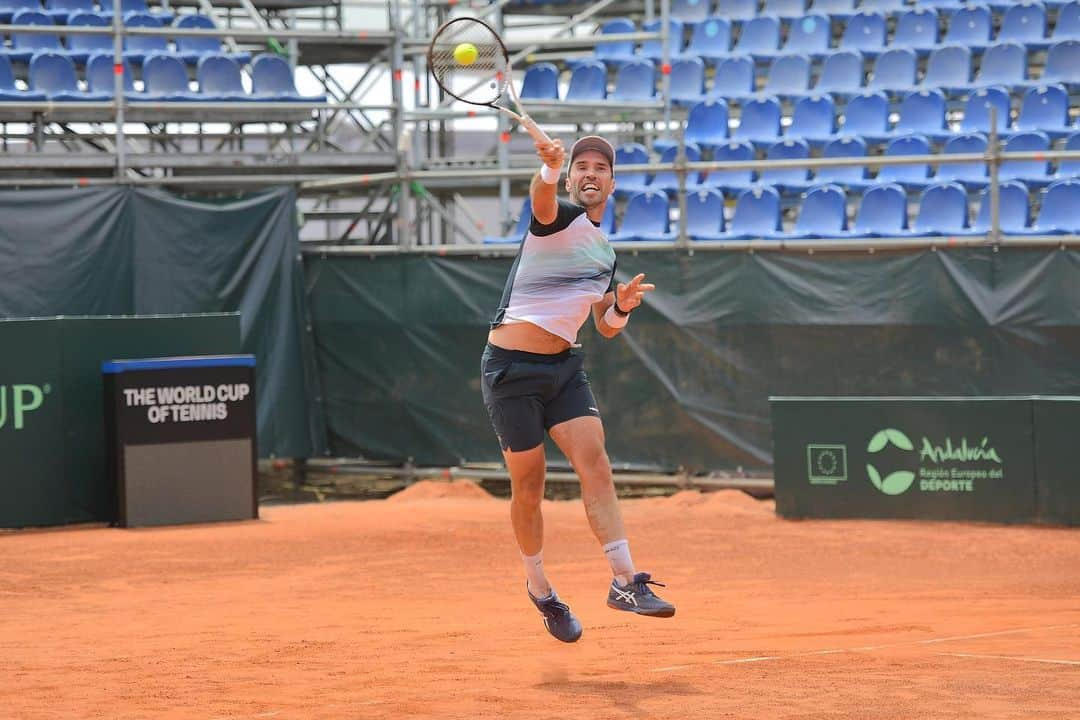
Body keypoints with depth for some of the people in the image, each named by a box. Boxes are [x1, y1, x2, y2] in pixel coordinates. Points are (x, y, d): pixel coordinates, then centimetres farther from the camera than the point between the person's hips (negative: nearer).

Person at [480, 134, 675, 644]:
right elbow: (541, 193, -32)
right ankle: (539, 589, 19)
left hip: (563, 365, 6)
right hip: (511, 367, -6)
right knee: (529, 484, 0)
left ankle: (625, 581, -19)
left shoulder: (606, 253, 15)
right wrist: (550, 167, -56)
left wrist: (623, 306, -2)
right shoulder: (559, 216, -6)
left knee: (594, 460, -14)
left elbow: (607, 327, 22)